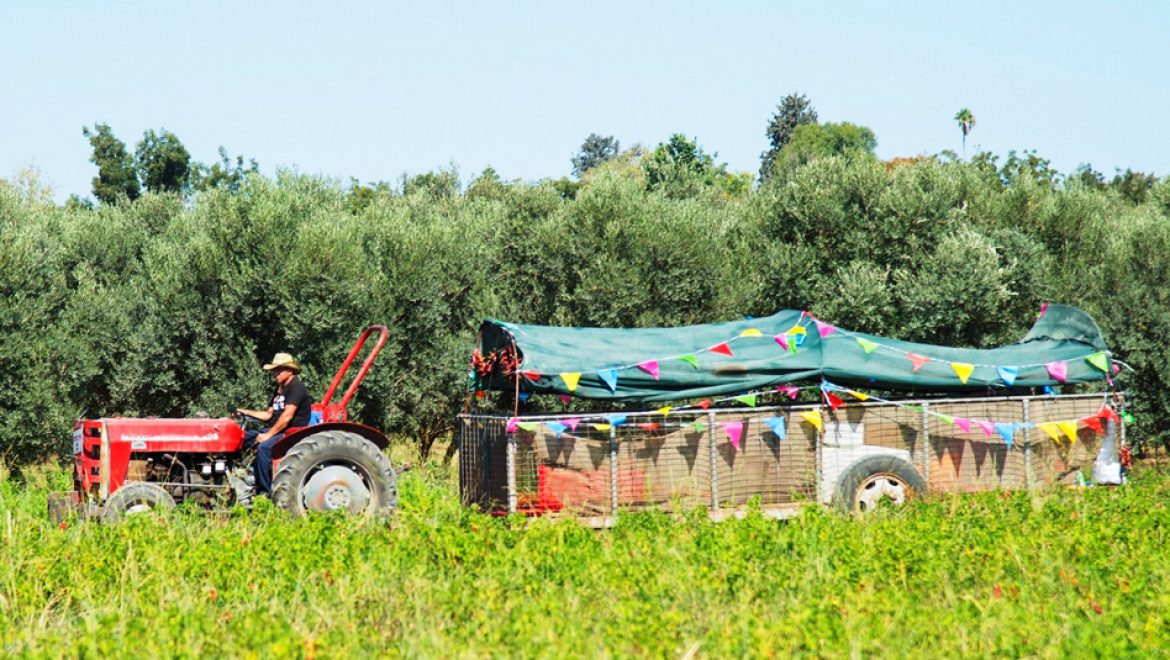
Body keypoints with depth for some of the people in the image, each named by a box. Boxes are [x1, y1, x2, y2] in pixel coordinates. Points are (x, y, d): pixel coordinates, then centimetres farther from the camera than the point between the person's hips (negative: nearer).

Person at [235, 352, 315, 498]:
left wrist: (268, 435, -21)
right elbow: (268, 415, 23)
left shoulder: (296, 387, -12)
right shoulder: (279, 389, 21)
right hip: (277, 430, 10)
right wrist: (246, 412, 11)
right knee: (244, 438, -1)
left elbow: (287, 416, -21)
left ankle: (265, 492, -28)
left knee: (264, 447, -32)